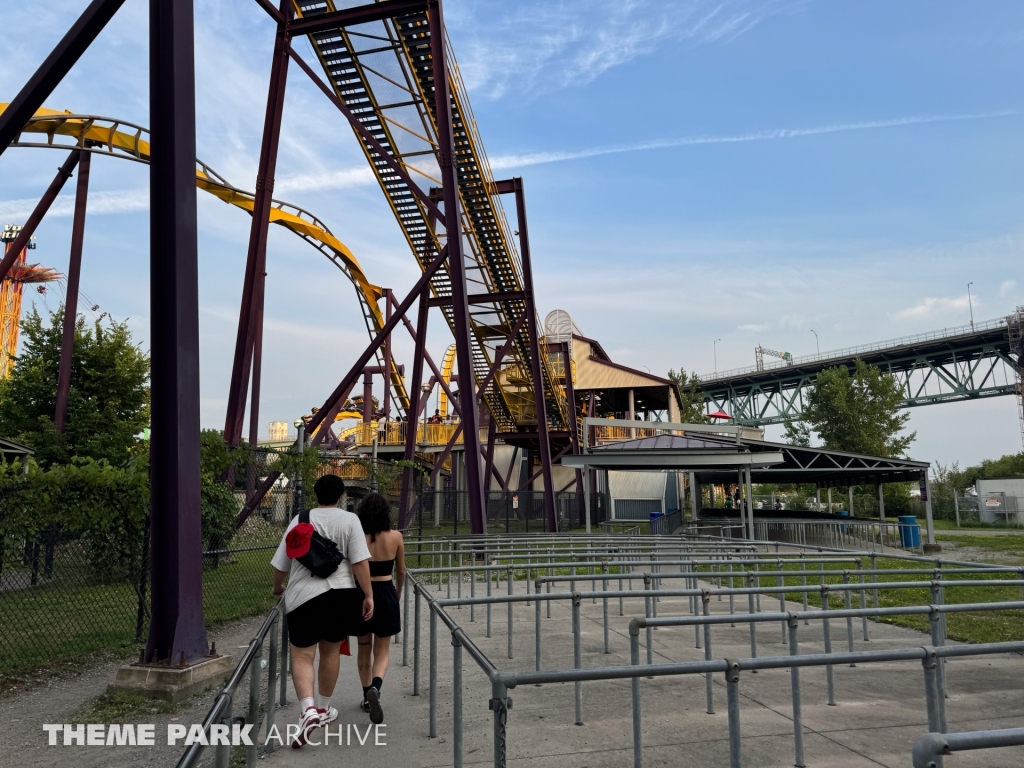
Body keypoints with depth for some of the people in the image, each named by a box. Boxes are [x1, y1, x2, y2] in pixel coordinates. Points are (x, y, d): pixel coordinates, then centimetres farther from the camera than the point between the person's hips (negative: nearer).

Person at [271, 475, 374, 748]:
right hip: (340, 592, 1)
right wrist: (368, 595, -4)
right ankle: (323, 709, 30)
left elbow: (281, 564, 11)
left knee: (301, 656, 2)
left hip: (303, 594, 0)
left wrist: (278, 587, 30)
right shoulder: (349, 520, -1)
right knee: (330, 652, 17)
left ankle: (308, 710, -18)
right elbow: (360, 562, -9)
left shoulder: (300, 520, 6)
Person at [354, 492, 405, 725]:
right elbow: (401, 572, 6)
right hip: (386, 594, 0)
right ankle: (375, 688, -17)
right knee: (382, 651, 9)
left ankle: (367, 697, 28)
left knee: (364, 648, 19)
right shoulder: (396, 537, -6)